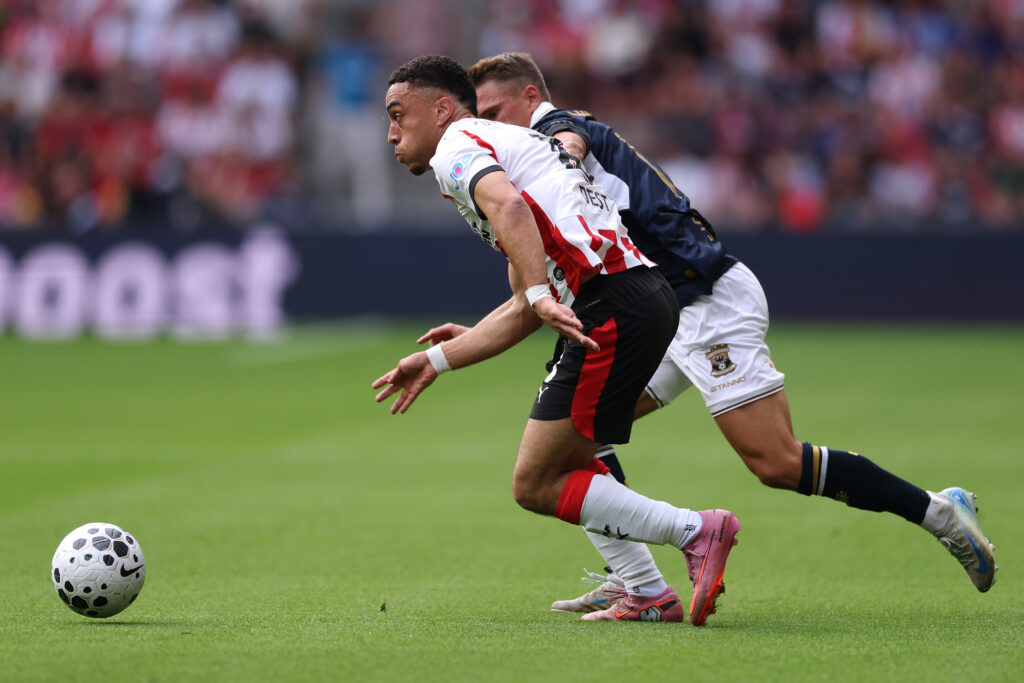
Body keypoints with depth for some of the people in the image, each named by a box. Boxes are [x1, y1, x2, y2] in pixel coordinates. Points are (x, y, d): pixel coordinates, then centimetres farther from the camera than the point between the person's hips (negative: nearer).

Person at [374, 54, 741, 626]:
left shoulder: (457, 145, 3)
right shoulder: (510, 144, 32)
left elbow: (507, 206, -22)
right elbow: (523, 311, 31)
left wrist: (541, 294, -32)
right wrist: (435, 362, 33)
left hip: (612, 309, -10)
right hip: (648, 296, 10)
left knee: (535, 485, -4)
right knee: (567, 457, 24)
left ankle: (695, 530, -5)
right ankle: (648, 595, 20)